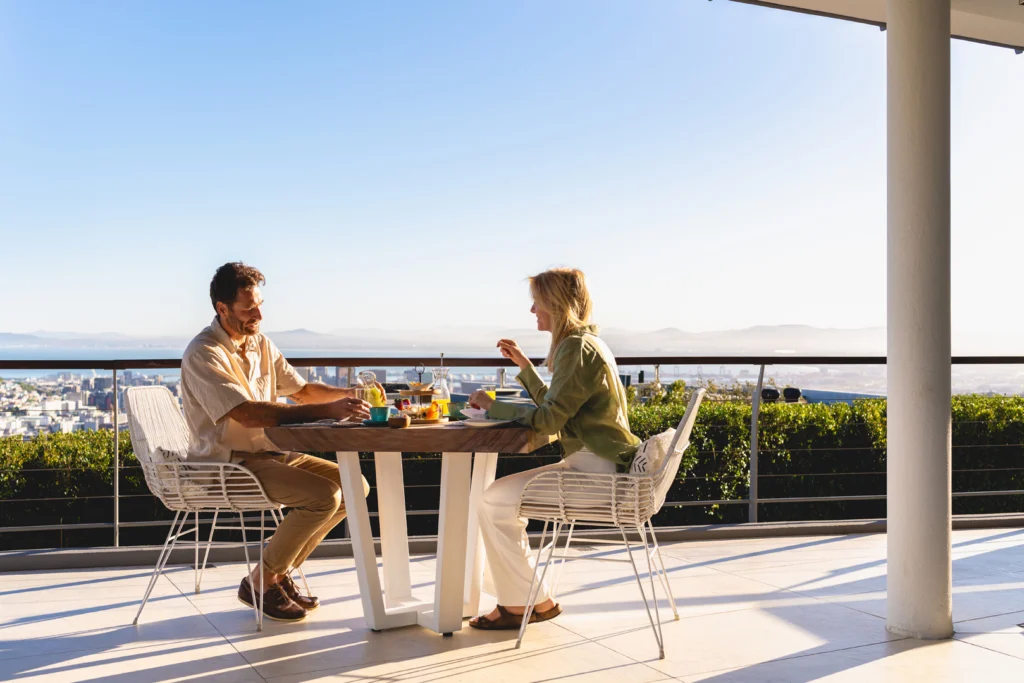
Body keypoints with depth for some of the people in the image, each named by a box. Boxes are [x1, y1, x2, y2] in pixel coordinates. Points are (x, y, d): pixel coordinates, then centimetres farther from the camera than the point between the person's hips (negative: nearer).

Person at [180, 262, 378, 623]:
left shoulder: (261, 345, 11)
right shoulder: (203, 354, -17)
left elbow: (301, 390, 19)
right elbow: (249, 414, -28)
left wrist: (348, 394, -1)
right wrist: (327, 410, -33)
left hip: (268, 453, 9)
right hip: (227, 464, -9)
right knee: (323, 495, -25)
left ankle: (281, 572, 7)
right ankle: (260, 583, -6)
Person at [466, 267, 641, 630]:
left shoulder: (577, 348, -15)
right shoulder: (585, 343, 17)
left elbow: (548, 419, -20)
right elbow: (554, 407, 20)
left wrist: (493, 406, -8)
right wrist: (524, 364, 20)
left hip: (596, 470, -11)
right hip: (595, 464, 11)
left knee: (495, 501, -11)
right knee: (501, 497, 13)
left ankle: (519, 604, 3)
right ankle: (527, 598, 15)